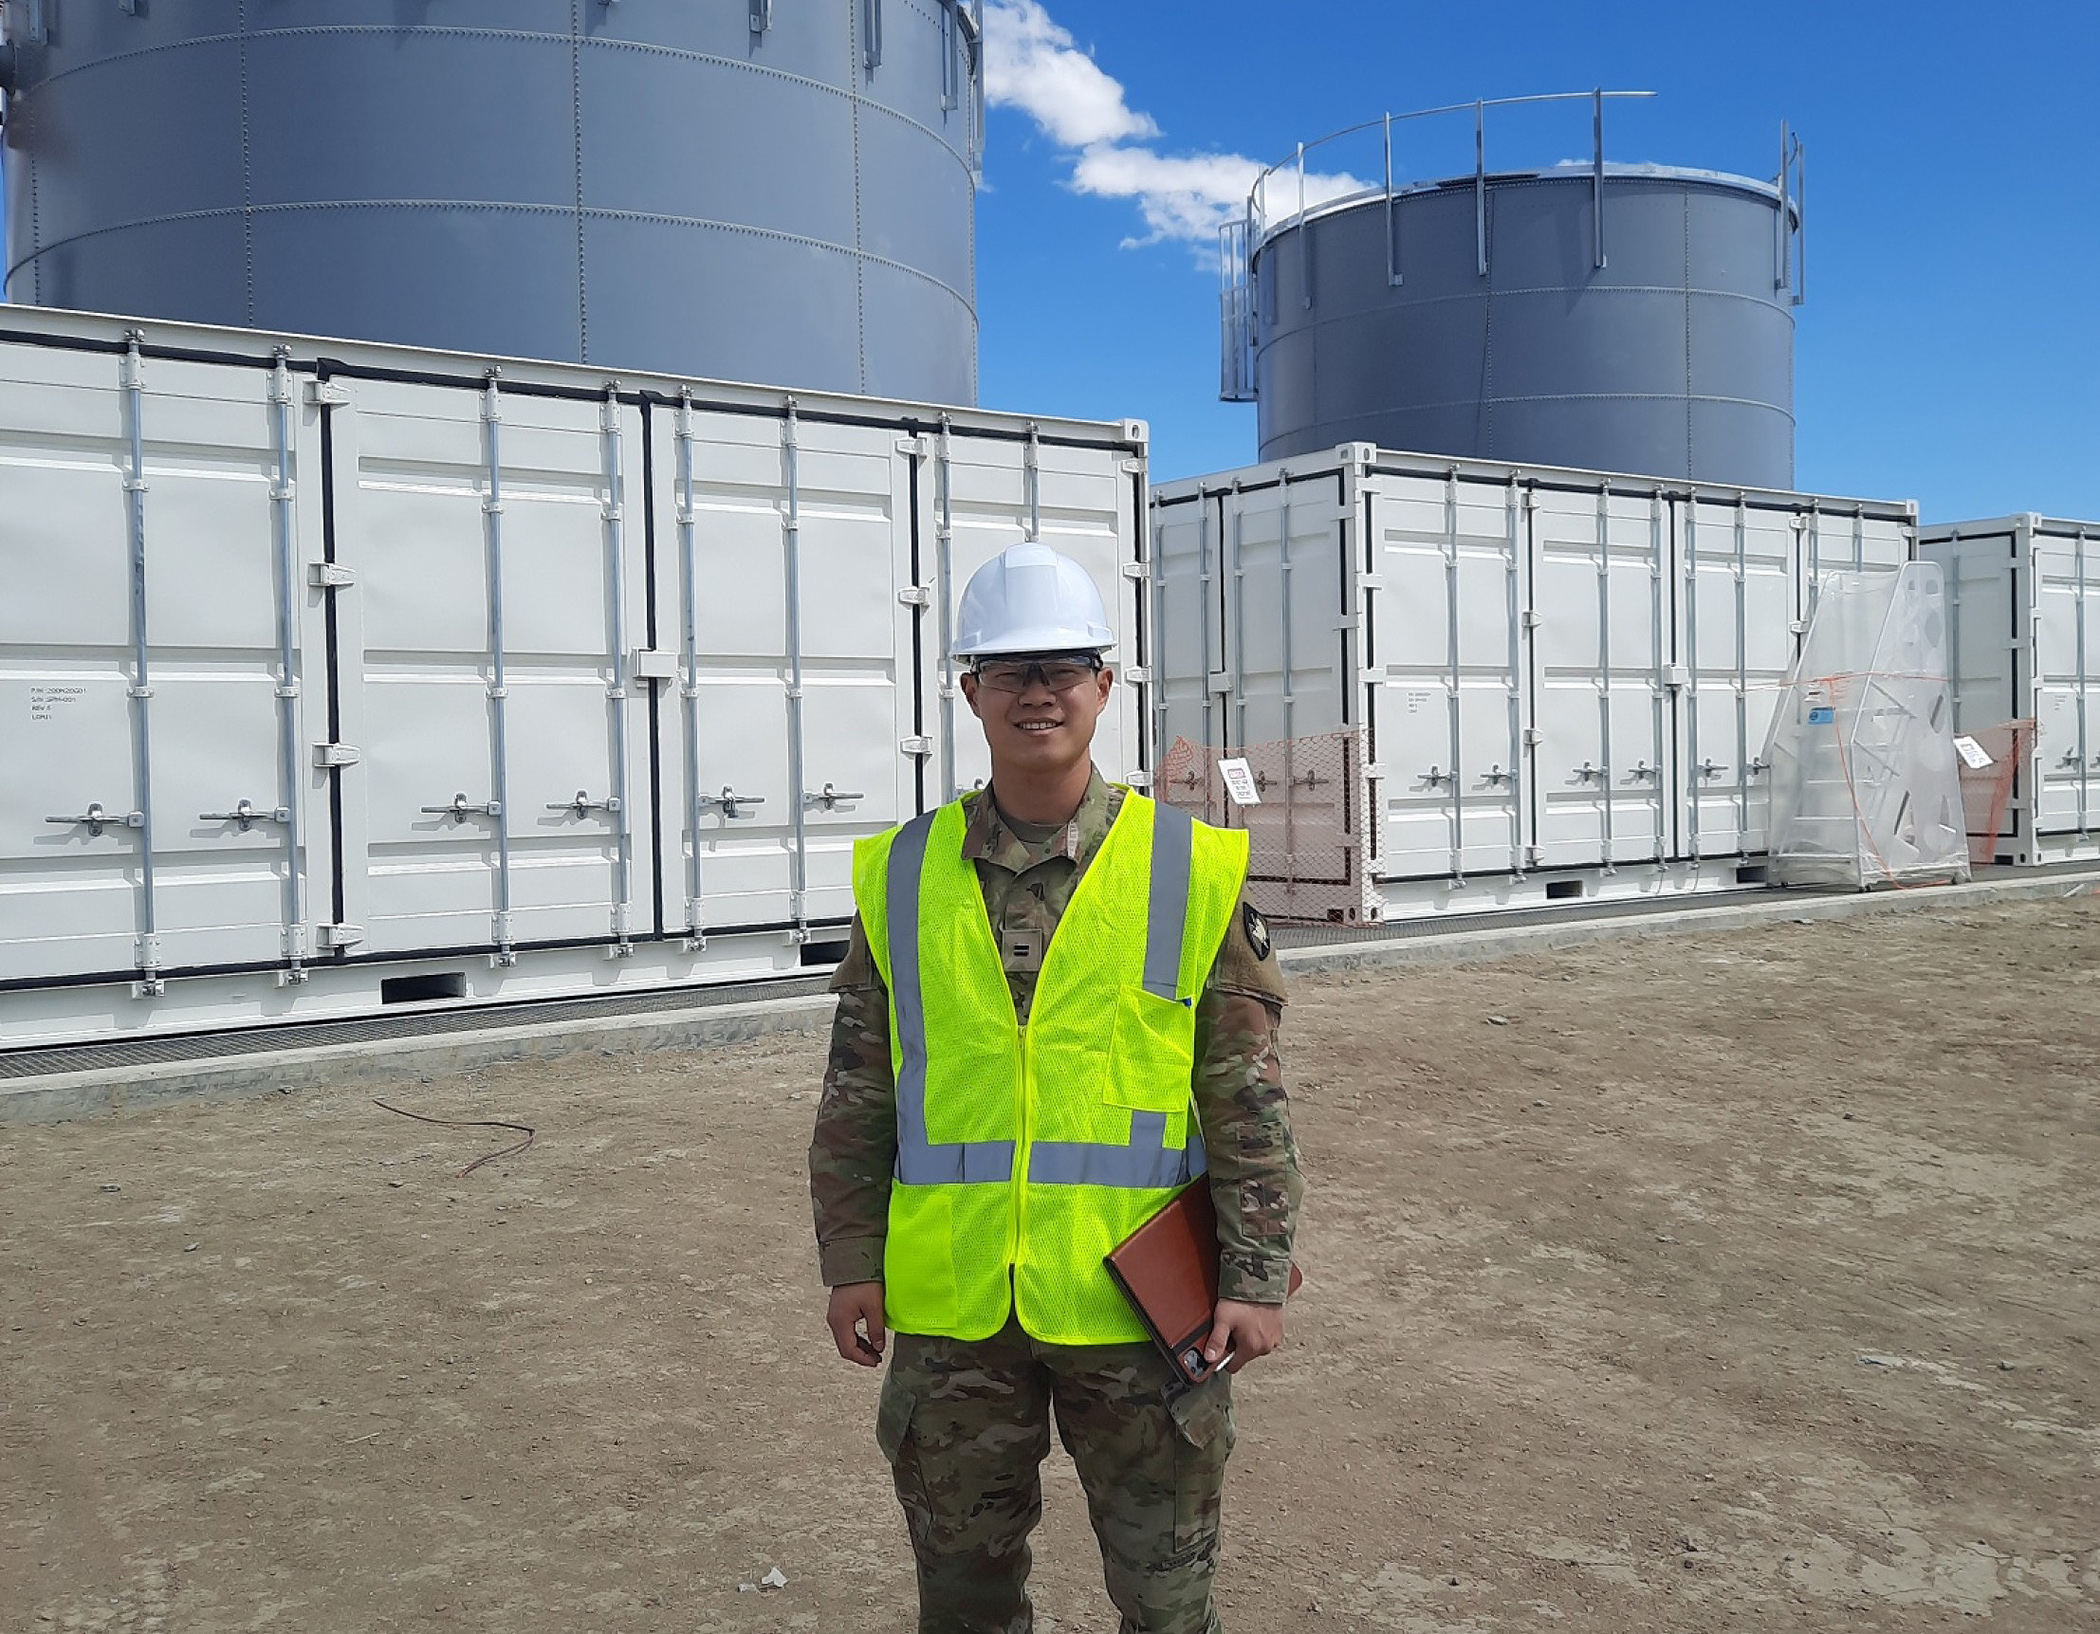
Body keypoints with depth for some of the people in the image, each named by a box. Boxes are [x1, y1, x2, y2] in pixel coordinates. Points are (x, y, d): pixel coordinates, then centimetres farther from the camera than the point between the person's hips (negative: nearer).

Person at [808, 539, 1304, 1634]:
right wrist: (849, 1260, 4)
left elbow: (1248, 1098, -3)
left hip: (1136, 1299, -1)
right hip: (951, 1309, 2)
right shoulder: (903, 875, 2)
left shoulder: (1190, 871, -4)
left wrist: (1257, 1277, -6)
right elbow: (858, 1092, 7)